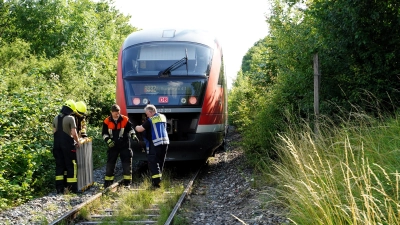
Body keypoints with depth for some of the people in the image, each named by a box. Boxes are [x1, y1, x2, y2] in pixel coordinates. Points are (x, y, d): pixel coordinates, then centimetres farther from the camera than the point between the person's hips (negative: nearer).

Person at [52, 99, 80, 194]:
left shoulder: (56, 118, 7)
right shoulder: (70, 118, -12)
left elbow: (54, 131, 12)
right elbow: (74, 133, -16)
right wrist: (77, 142, -2)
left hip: (57, 144, 6)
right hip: (68, 145, -6)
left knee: (59, 165, 12)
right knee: (71, 165, 3)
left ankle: (59, 188, 11)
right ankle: (72, 188, 2)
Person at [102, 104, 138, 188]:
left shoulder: (125, 120, -4)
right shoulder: (107, 121, -3)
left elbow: (130, 128, 5)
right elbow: (104, 133, 0)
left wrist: (133, 135, -13)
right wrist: (108, 140, -15)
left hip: (125, 146, 0)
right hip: (113, 146, 1)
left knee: (127, 165, 0)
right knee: (110, 165, 6)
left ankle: (127, 183, 8)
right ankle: (107, 183, 14)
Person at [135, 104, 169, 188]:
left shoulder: (150, 120, -8)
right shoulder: (163, 117, 12)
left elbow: (140, 129, -11)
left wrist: (136, 127, 11)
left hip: (155, 144, -7)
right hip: (165, 142, 7)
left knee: (152, 162, -5)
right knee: (160, 162, 16)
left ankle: (156, 182, -15)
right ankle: (158, 179, 20)